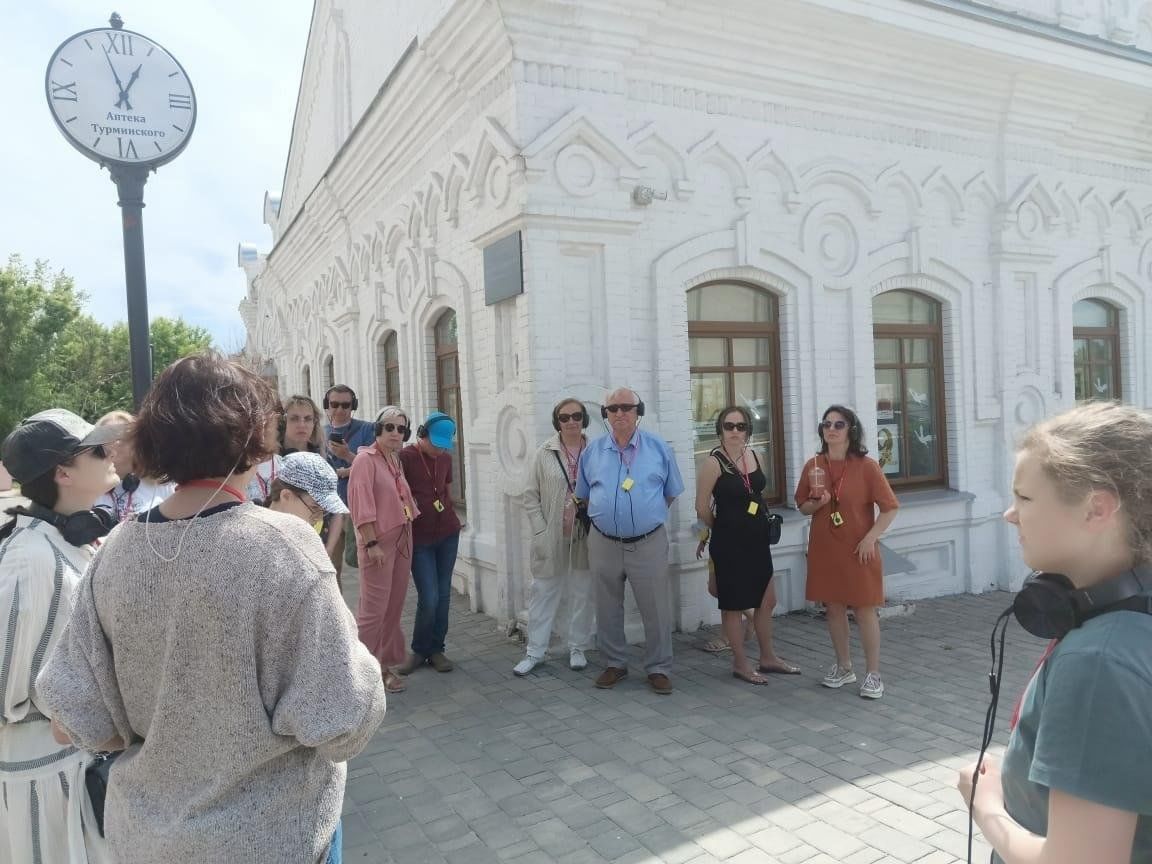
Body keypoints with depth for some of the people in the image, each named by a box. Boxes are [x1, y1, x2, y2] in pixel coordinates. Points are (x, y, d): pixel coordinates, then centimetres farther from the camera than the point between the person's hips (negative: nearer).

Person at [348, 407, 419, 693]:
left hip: (401, 540, 8)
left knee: (395, 606, 10)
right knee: (374, 608, -6)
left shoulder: (396, 460, 13)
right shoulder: (366, 459, -9)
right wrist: (372, 543, -19)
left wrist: (409, 537, 16)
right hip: (378, 543, -8)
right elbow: (361, 503, -15)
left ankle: (385, 664, 21)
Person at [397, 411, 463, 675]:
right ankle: (419, 650, 14)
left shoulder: (445, 458, 7)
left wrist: (452, 518, 10)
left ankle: (436, 649, 20)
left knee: (443, 595, 7)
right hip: (419, 538, -5)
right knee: (429, 598, -7)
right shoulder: (404, 457, -11)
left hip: (448, 533, 5)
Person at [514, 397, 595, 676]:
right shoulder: (545, 452, -2)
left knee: (582, 594, 11)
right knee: (543, 593, 7)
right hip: (552, 537, 0)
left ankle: (577, 648, 26)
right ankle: (535, 651, 18)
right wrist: (541, 531, -5)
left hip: (585, 537, 0)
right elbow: (531, 496, 1)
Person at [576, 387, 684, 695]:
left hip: (649, 543, -1)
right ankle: (614, 664, 29)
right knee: (608, 610, 13)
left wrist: (648, 515, 8)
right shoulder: (592, 451, 3)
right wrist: (606, 516, 9)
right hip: (604, 544, 2)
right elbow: (584, 495, 14)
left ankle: (658, 668, 20)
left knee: (657, 610, 4)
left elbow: (671, 492, 9)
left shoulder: (659, 448, 0)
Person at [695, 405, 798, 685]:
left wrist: (763, 524, 13)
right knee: (733, 604, 6)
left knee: (767, 601, 15)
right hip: (729, 543, -7)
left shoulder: (753, 455, 5)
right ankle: (740, 664, 21)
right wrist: (725, 528, 5)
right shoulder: (713, 463, -14)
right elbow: (702, 508, -10)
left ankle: (768, 657, 32)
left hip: (758, 539, 7)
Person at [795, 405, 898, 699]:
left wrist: (870, 538, -15)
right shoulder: (814, 465, 1)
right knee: (833, 608, 12)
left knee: (864, 609, 2)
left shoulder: (866, 466, -9)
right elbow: (803, 507, 10)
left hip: (858, 551, -4)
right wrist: (817, 503, -11)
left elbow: (890, 508, -7)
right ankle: (843, 667, 28)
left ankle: (873, 674, 14)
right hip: (824, 550, 4)